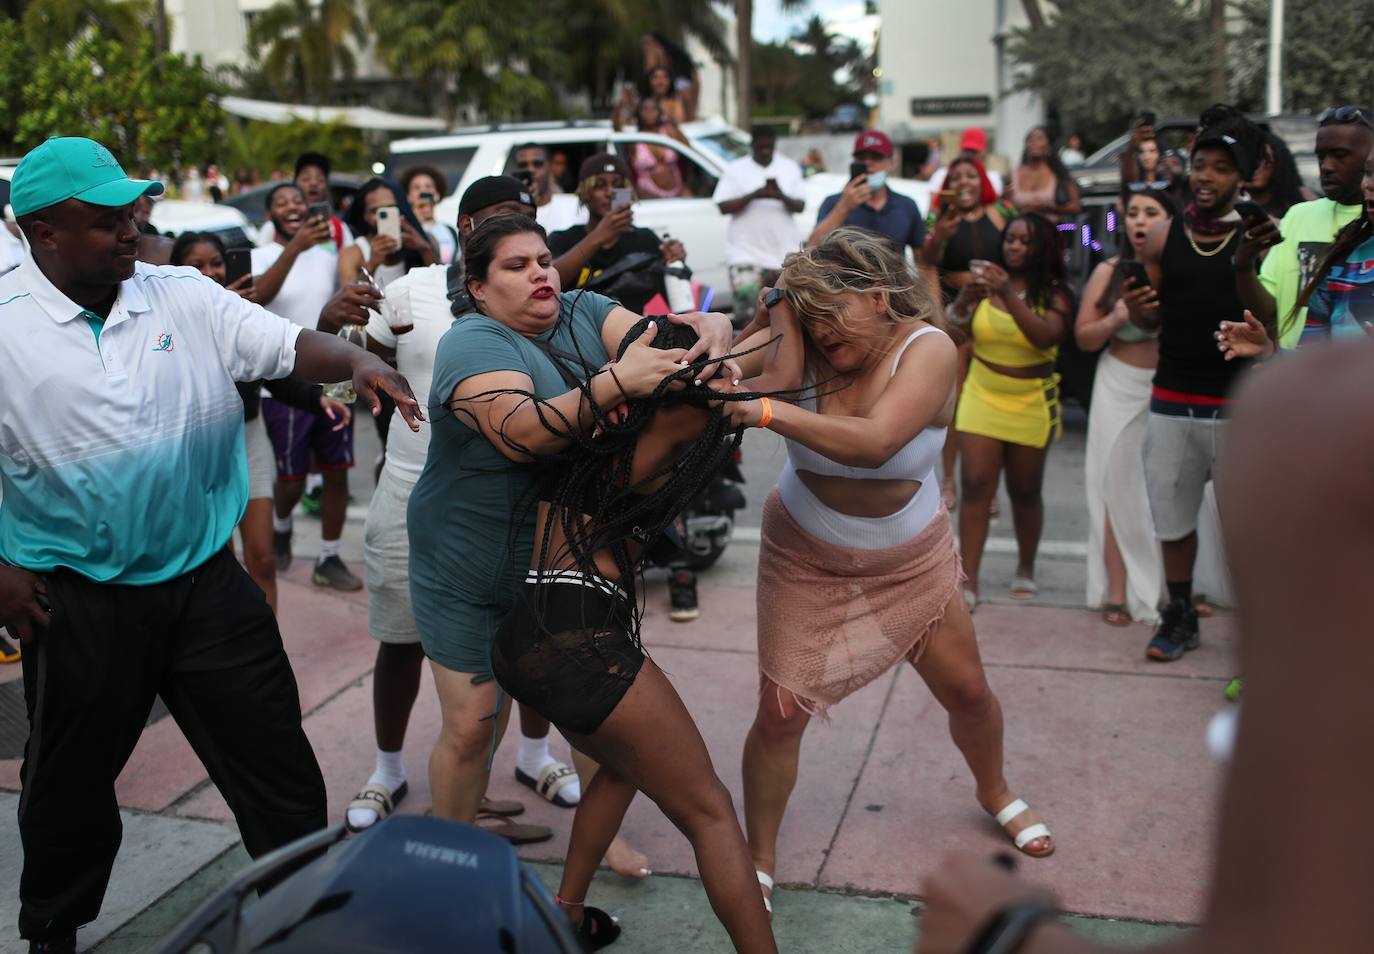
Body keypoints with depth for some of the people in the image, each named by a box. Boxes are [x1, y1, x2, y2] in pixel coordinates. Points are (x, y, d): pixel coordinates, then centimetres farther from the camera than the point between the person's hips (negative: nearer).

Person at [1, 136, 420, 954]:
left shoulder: (185, 297, -1)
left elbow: (286, 344, -6)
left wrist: (355, 361, -27)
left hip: (208, 580, 2)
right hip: (77, 601, -1)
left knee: (276, 762, 9)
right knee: (70, 783, 18)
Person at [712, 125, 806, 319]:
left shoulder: (790, 168, 12)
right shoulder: (736, 170, 4)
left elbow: (800, 206, 6)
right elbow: (723, 206, -4)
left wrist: (782, 197, -15)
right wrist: (754, 196, -16)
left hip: (785, 253, 3)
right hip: (747, 254, -3)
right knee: (747, 313, -12)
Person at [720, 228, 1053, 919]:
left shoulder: (927, 346, -22)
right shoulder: (812, 346, -14)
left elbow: (873, 443, -39)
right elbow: (778, 376, -37)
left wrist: (765, 412, -45)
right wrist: (785, 306, -31)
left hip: (910, 560, 0)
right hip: (806, 562, 0)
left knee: (968, 691, 13)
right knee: (780, 714, -4)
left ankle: (994, 792, 46)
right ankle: (759, 861, 18)